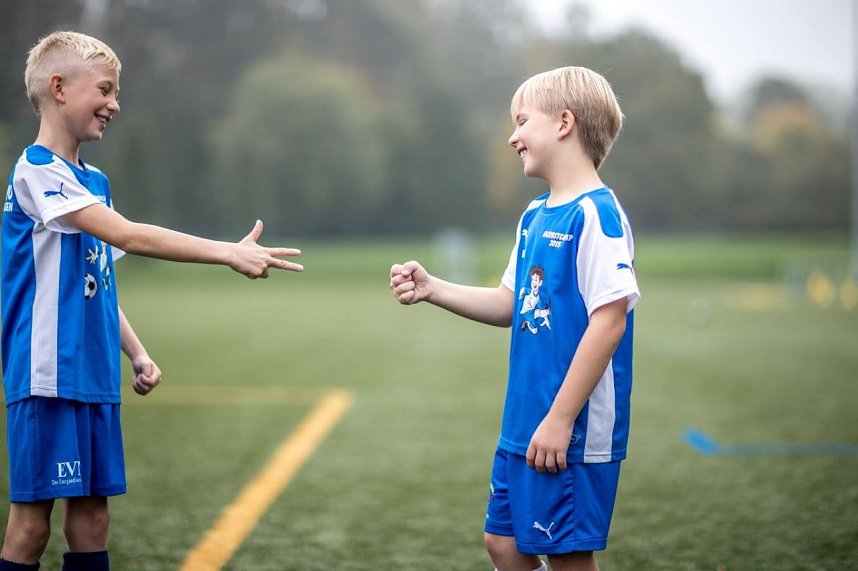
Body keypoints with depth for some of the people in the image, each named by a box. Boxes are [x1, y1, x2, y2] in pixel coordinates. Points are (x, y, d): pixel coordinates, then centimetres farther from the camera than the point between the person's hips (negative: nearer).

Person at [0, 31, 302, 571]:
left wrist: (138, 353, 9)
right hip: (49, 378, -8)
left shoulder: (95, 182, 15)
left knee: (92, 516, 8)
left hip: (96, 378, 8)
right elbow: (127, 235, -24)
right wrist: (229, 252, -27)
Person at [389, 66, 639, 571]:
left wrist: (560, 420, -21)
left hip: (574, 433, -9)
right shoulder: (535, 217, 11)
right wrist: (432, 289, 8)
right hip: (524, 425, 9)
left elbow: (609, 321, -21)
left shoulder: (596, 214, -16)